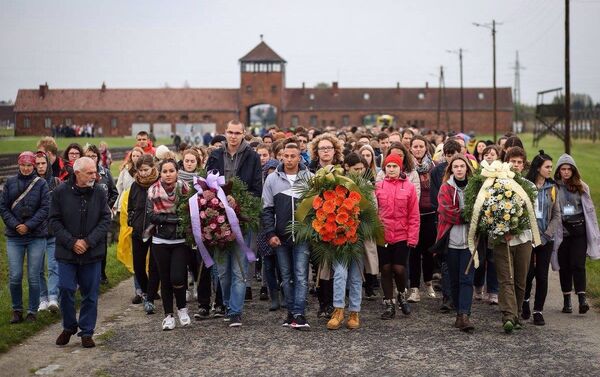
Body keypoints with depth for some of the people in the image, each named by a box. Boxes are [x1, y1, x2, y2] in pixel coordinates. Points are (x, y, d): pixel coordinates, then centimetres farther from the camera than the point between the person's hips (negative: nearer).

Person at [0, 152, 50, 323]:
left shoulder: (41, 183, 1)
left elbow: (45, 208, -5)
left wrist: (28, 225, -13)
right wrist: (15, 225, -9)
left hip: (36, 236, -1)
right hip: (14, 236, 1)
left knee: (33, 277, 1)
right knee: (15, 276, 0)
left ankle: (32, 311, 14)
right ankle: (17, 310, 17)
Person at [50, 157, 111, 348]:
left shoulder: (99, 192, -1)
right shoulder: (60, 192, -4)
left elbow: (105, 219, -1)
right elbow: (55, 221, -2)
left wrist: (89, 241, -12)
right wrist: (72, 242, -12)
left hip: (92, 253, 1)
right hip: (67, 252, -1)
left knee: (90, 294, 5)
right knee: (66, 290, -3)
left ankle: (86, 332, 17)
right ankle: (69, 327, 20)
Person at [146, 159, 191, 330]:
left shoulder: (184, 188, -6)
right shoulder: (153, 190, -4)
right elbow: (150, 215, -9)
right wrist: (174, 218, -18)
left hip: (180, 240, -1)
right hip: (160, 241, 1)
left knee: (177, 277, -11)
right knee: (165, 279, 6)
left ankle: (182, 308, 15)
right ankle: (168, 314, 19)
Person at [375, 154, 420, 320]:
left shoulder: (409, 187, 0)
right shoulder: (378, 186, 4)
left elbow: (414, 215, -1)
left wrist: (412, 237, -6)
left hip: (402, 236, -1)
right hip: (382, 235, 1)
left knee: (399, 268, -5)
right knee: (386, 269, 5)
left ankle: (402, 295, 25)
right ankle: (389, 305, 18)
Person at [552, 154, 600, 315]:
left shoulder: (581, 187, 5)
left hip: (579, 231, 0)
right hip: (561, 233, 0)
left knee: (578, 264, -8)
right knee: (564, 266, 7)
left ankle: (582, 299, -11)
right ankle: (566, 300, 16)